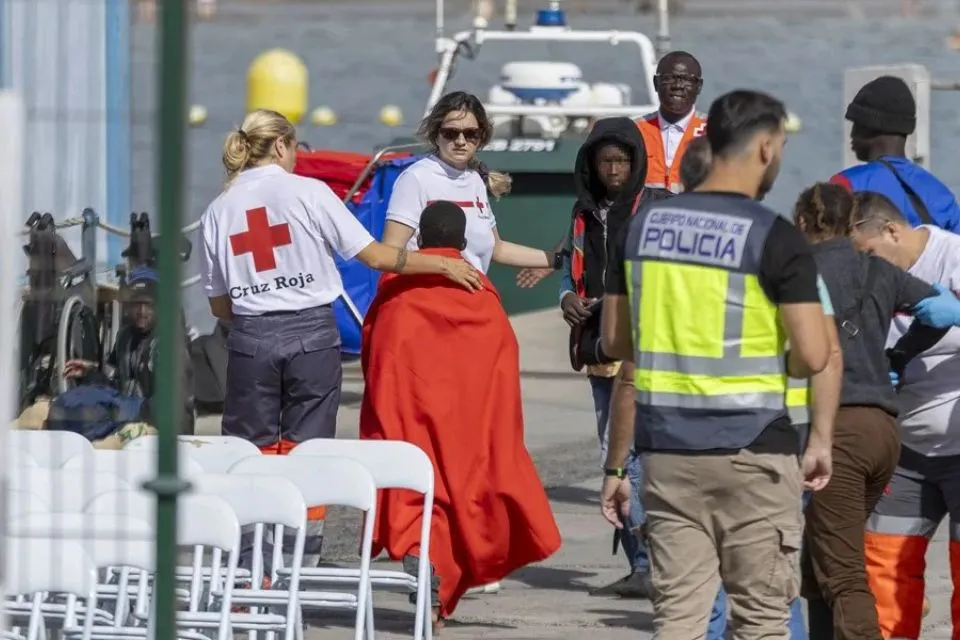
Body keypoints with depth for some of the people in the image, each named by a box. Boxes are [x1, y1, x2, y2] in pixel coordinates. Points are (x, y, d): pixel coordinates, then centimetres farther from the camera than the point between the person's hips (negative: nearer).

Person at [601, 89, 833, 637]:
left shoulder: (644, 226, 6)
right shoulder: (775, 238, -11)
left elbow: (616, 341, 12)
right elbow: (814, 355, -14)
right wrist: (775, 366, 8)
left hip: (666, 448, 5)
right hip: (754, 449, -5)